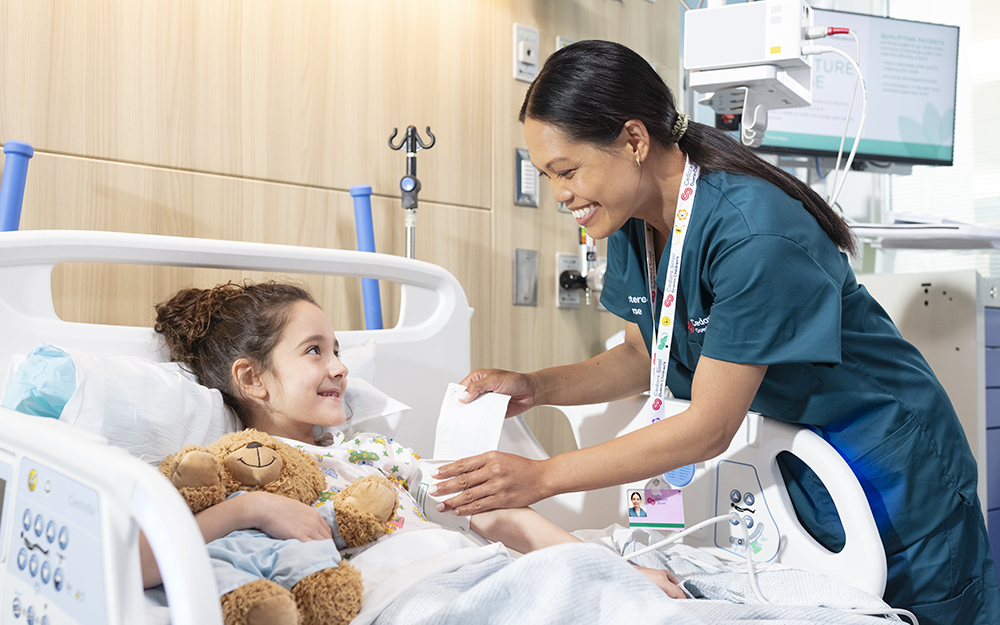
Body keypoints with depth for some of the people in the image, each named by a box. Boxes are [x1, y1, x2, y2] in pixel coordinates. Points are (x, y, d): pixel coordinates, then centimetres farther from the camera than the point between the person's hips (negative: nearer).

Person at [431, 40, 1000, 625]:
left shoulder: (753, 234, -33)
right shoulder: (633, 223, -7)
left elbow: (709, 427, -29)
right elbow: (644, 355, 4)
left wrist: (541, 477, -27)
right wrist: (536, 387, -13)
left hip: (892, 473, -6)